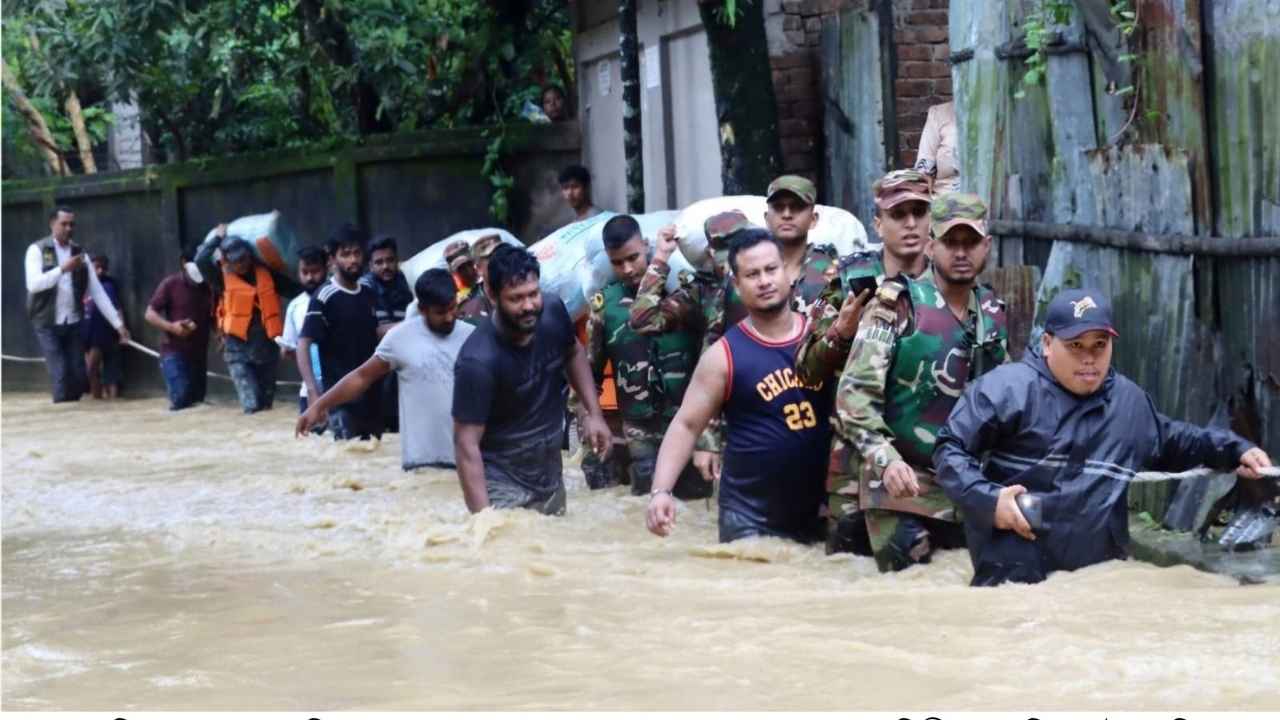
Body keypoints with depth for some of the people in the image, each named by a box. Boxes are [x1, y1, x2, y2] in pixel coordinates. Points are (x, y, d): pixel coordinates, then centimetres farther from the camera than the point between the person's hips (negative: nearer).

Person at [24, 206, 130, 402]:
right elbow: (34, 284, -19)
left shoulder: (79, 254, 9)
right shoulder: (37, 250, -3)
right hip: (47, 324, -4)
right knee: (61, 376, -10)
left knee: (79, 377, 0)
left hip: (73, 324, 4)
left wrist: (118, 323, 3)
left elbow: (97, 292, 8)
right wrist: (63, 269, -27)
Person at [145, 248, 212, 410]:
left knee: (197, 402, 3)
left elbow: (213, 317, 19)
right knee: (181, 398, -19)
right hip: (174, 352, -4)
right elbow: (150, 314, -4)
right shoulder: (170, 284, -4)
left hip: (199, 354, 4)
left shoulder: (208, 287, 7)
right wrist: (171, 327, -22)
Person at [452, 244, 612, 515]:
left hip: (551, 478, 6)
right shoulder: (478, 361, -28)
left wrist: (594, 413, 3)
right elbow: (466, 444, -24)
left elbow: (574, 353, 12)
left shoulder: (553, 312, -11)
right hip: (503, 488, -6)